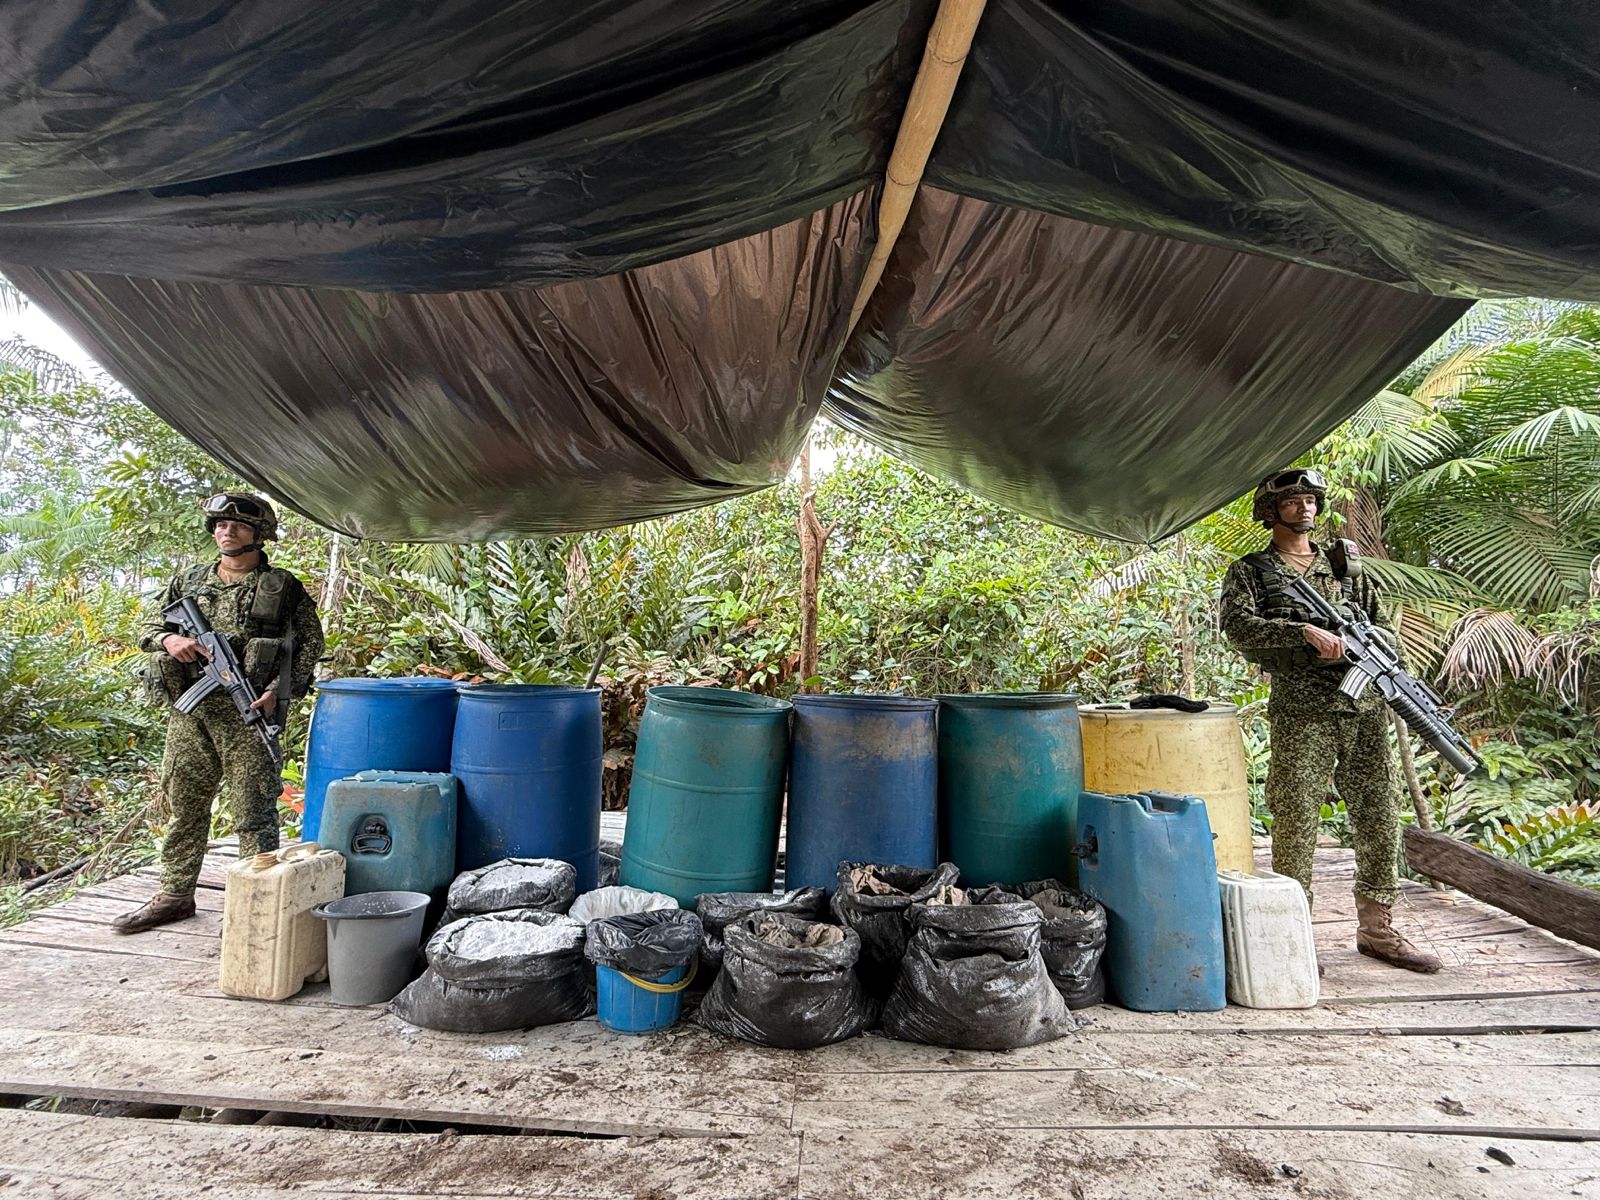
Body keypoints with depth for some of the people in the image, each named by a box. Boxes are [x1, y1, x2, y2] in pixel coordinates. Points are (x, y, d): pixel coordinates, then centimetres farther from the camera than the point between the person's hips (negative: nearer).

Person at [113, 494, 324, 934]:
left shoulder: (284, 588, 2)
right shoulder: (189, 581, 15)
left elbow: (311, 642, 1)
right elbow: (148, 627, 21)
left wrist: (279, 689, -11)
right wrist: (169, 640, -3)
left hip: (247, 712, -5)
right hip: (189, 710, 5)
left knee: (253, 811, -2)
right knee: (185, 804, 14)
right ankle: (175, 895, 28)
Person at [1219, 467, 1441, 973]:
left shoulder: (1345, 565, 19)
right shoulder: (1250, 571, 4)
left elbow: (1385, 625, 20)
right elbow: (1238, 626, -13)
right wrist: (1304, 631, -24)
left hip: (1366, 708, 5)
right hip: (1301, 712, -5)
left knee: (1380, 817, 10)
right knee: (1296, 822, -4)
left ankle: (1377, 929, 24)